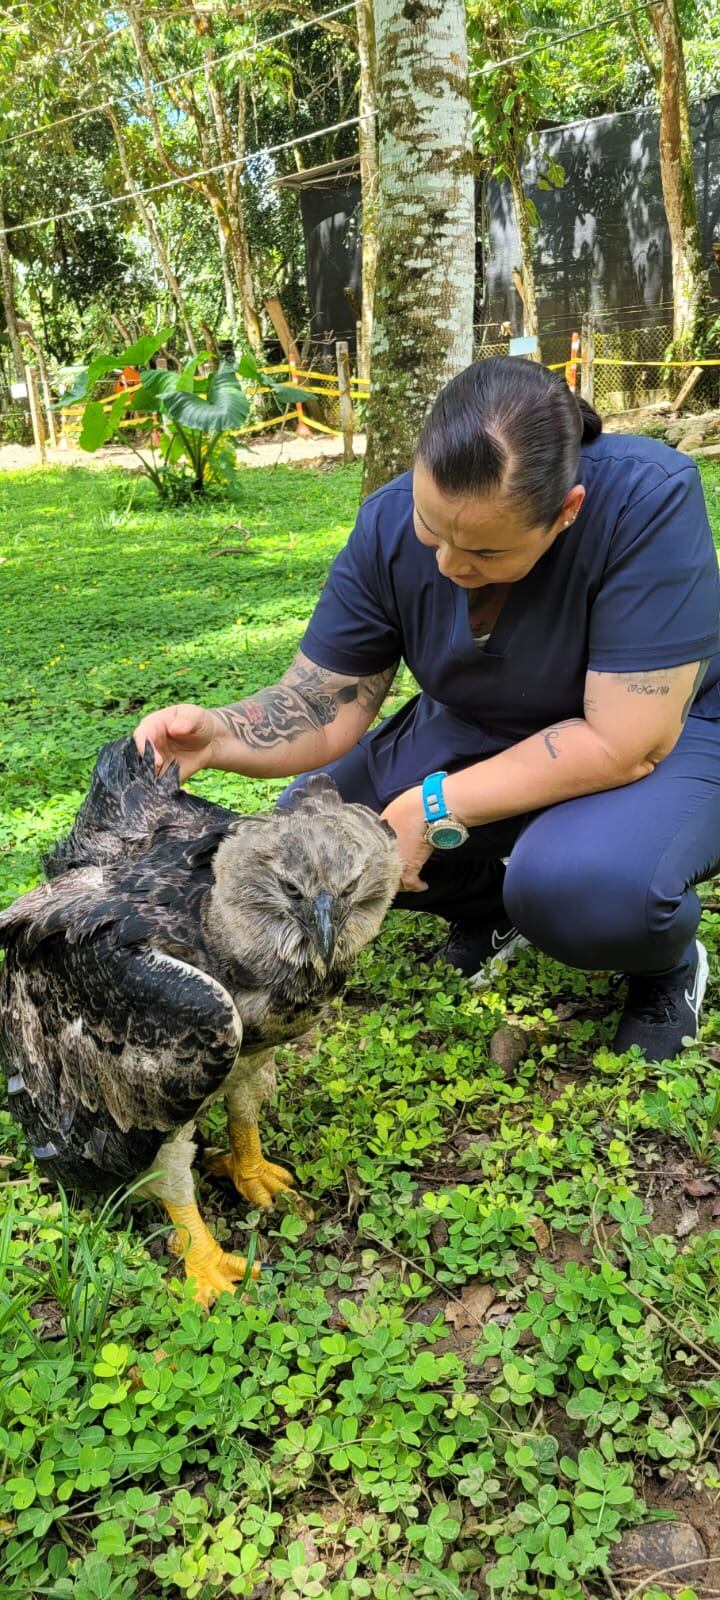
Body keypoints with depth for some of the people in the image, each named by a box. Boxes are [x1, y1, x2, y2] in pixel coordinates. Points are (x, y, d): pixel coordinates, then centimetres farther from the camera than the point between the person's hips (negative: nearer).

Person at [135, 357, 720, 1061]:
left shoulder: (651, 500, -32)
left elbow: (624, 743, -32)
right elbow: (327, 705, -12)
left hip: (658, 734, -4)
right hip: (476, 736, 5)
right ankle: (493, 906, 15)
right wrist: (215, 734, -33)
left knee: (587, 880, -36)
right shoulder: (391, 522, -18)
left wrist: (432, 810, -29)